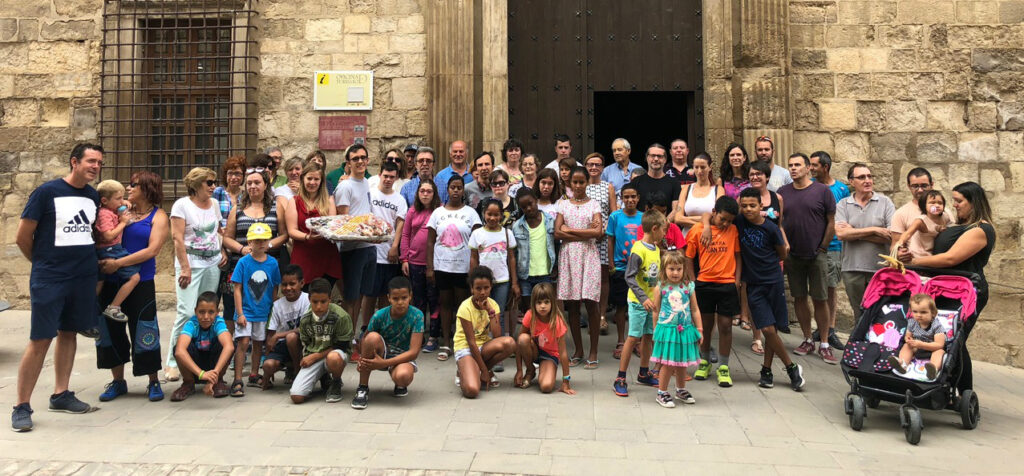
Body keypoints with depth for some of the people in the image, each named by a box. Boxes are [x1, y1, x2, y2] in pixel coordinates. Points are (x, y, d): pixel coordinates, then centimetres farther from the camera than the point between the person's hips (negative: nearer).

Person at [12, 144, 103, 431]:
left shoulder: (93, 197, 7)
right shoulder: (47, 192, -9)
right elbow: (23, 238, -5)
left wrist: (87, 261, 10)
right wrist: (43, 263, 7)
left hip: (83, 278, 5)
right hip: (48, 281, -5)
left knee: (69, 333, 13)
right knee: (40, 340, -4)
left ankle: (60, 395, 24)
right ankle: (22, 406, 7)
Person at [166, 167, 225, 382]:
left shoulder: (214, 204, 12)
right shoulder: (182, 204, -4)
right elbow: (177, 238, -9)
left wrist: (223, 252, 6)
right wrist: (185, 268, -15)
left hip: (213, 264, 5)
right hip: (191, 263, -5)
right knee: (187, 312, -12)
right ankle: (172, 362, -3)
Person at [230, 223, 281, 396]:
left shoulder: (272, 263, 0)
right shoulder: (243, 262, -7)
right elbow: (237, 289, -7)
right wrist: (240, 313, -11)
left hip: (264, 312, 3)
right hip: (246, 311, -3)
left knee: (258, 343, 13)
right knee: (243, 342, -11)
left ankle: (254, 376, 27)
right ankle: (237, 381, -6)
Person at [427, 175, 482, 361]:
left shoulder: (470, 213, 4)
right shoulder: (438, 212, 9)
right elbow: (430, 242, 7)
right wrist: (429, 268, 0)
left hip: (464, 267, -2)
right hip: (442, 266, 2)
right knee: (445, 303, 7)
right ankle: (445, 344, 14)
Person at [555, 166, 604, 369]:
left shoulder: (593, 204, 7)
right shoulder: (563, 204, 10)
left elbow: (598, 231, -7)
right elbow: (557, 233, -2)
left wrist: (570, 230, -7)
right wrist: (586, 234, -7)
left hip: (588, 255, -2)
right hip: (568, 255, 2)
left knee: (591, 303, -5)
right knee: (572, 304, 3)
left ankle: (593, 352, 4)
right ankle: (578, 350, 14)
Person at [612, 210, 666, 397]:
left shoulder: (656, 249, 8)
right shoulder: (638, 250, -18)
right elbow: (630, 277, -21)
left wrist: (657, 295, 16)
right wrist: (643, 298, -28)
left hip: (651, 300, 8)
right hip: (638, 302, -8)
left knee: (648, 336, 14)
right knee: (633, 337, -7)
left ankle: (643, 373, 28)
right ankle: (620, 379, 0)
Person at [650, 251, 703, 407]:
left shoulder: (688, 287, 2)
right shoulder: (660, 288, -4)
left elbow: (695, 310, 8)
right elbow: (656, 310, 3)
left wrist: (699, 329, 8)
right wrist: (656, 330, 6)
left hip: (685, 330, 3)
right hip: (666, 330, -3)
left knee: (682, 363, 15)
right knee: (667, 364, 0)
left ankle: (681, 390, 35)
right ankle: (662, 393, 14)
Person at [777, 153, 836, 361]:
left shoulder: (822, 191, -2)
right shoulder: (782, 192, 6)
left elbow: (831, 222, -1)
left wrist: (822, 248, -3)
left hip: (816, 255, -3)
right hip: (792, 256, 3)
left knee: (820, 299, 1)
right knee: (799, 298, 8)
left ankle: (824, 343, 10)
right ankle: (807, 340, 20)